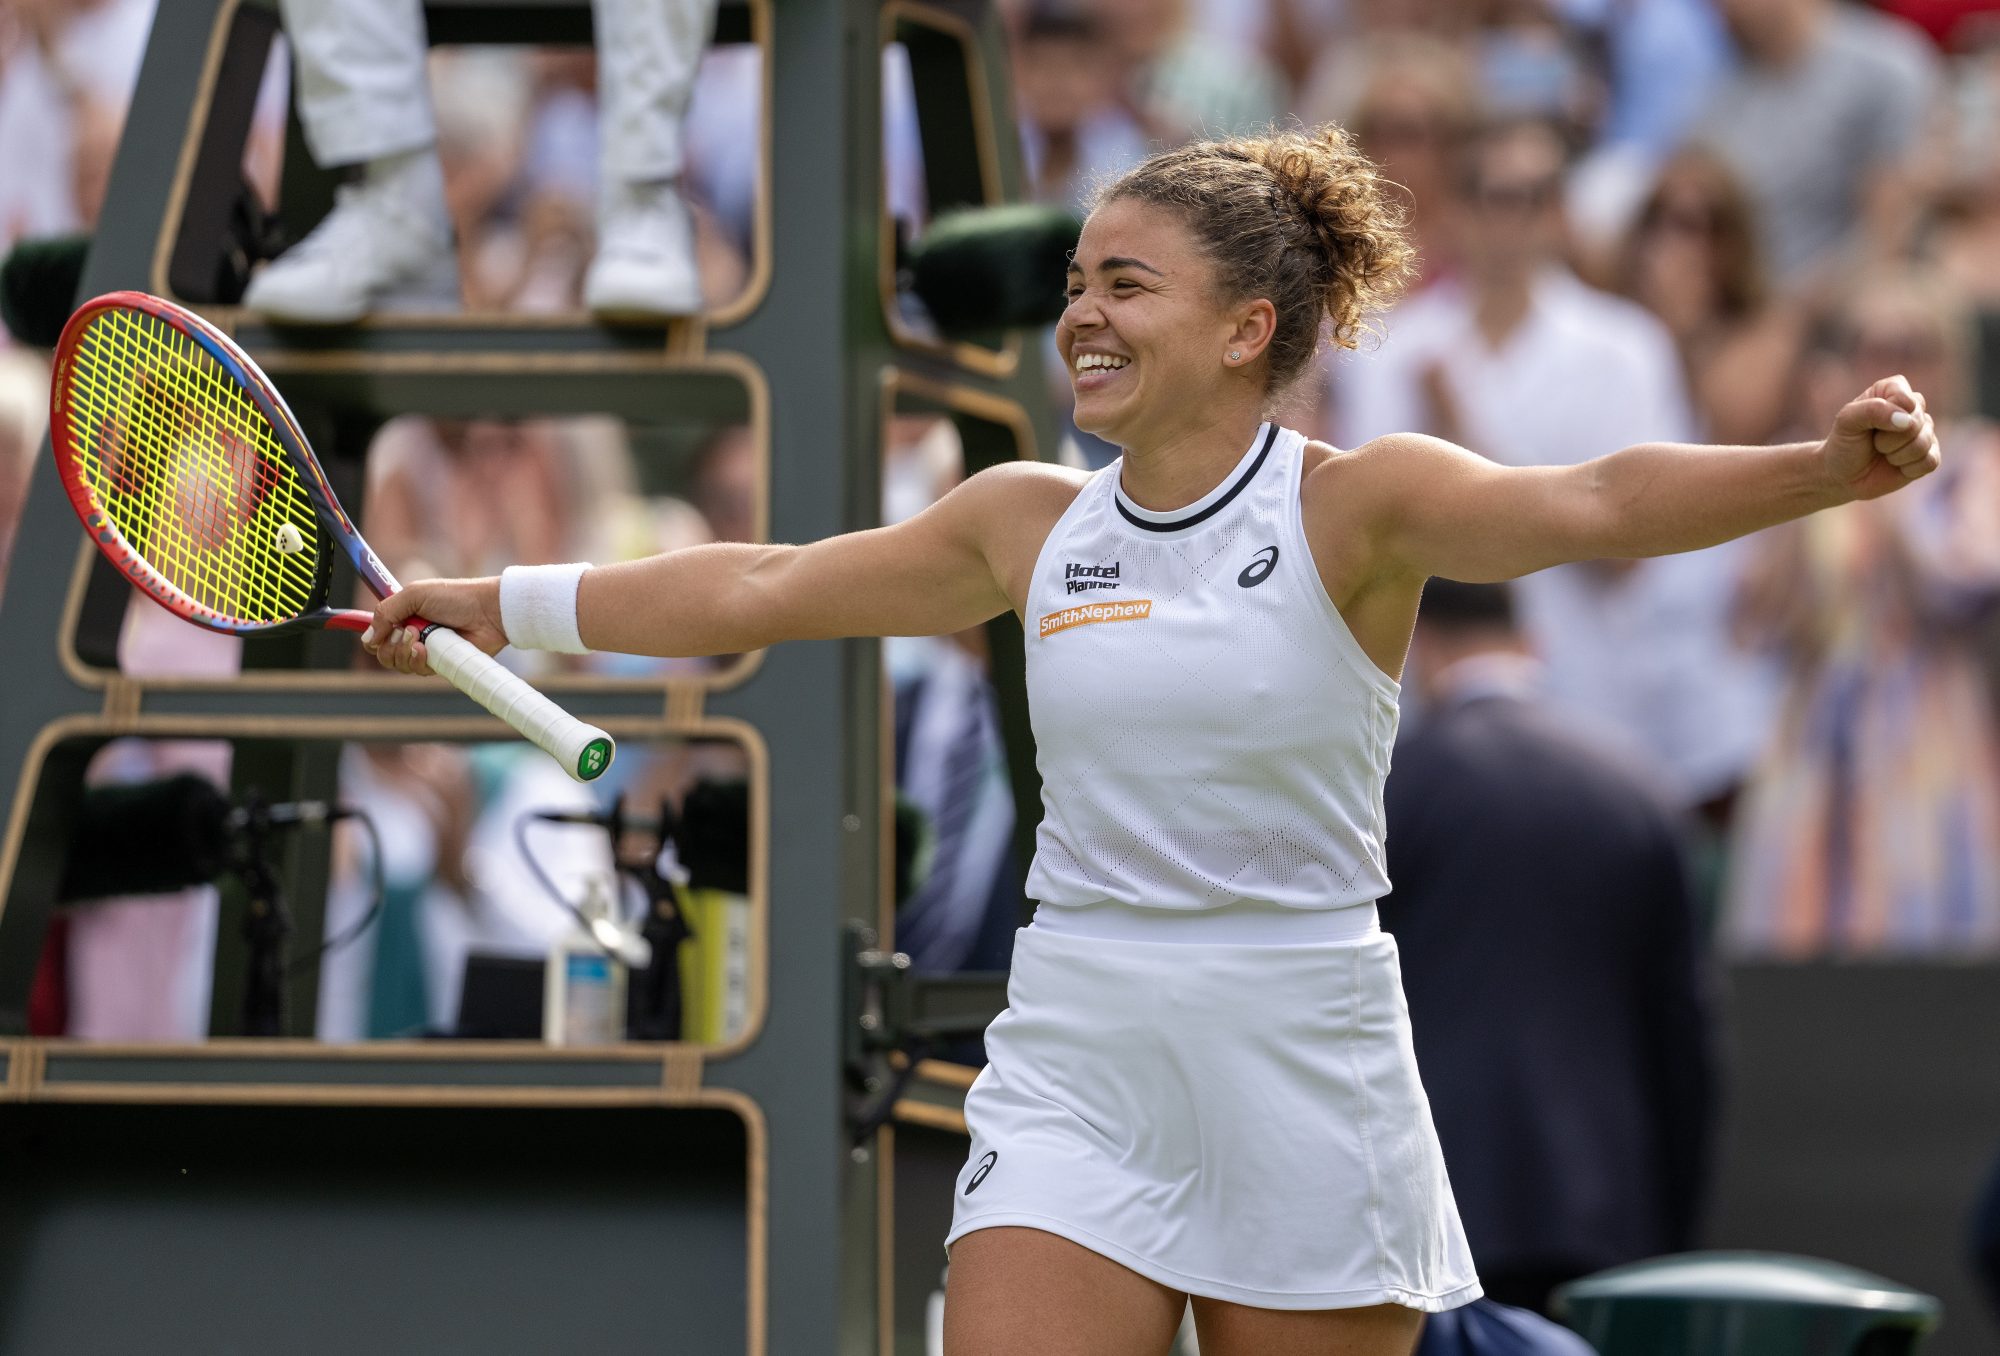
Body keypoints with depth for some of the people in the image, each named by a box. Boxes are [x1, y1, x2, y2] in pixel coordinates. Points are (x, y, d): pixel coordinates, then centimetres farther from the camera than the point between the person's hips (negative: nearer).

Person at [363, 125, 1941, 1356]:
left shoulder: (1353, 508, -7)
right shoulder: (1030, 523, 8)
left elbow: (1591, 505, -24)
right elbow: (759, 590, 19)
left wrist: (1828, 467, -41)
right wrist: (502, 604, 24)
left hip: (1304, 1073, -3)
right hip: (1077, 1066, 3)